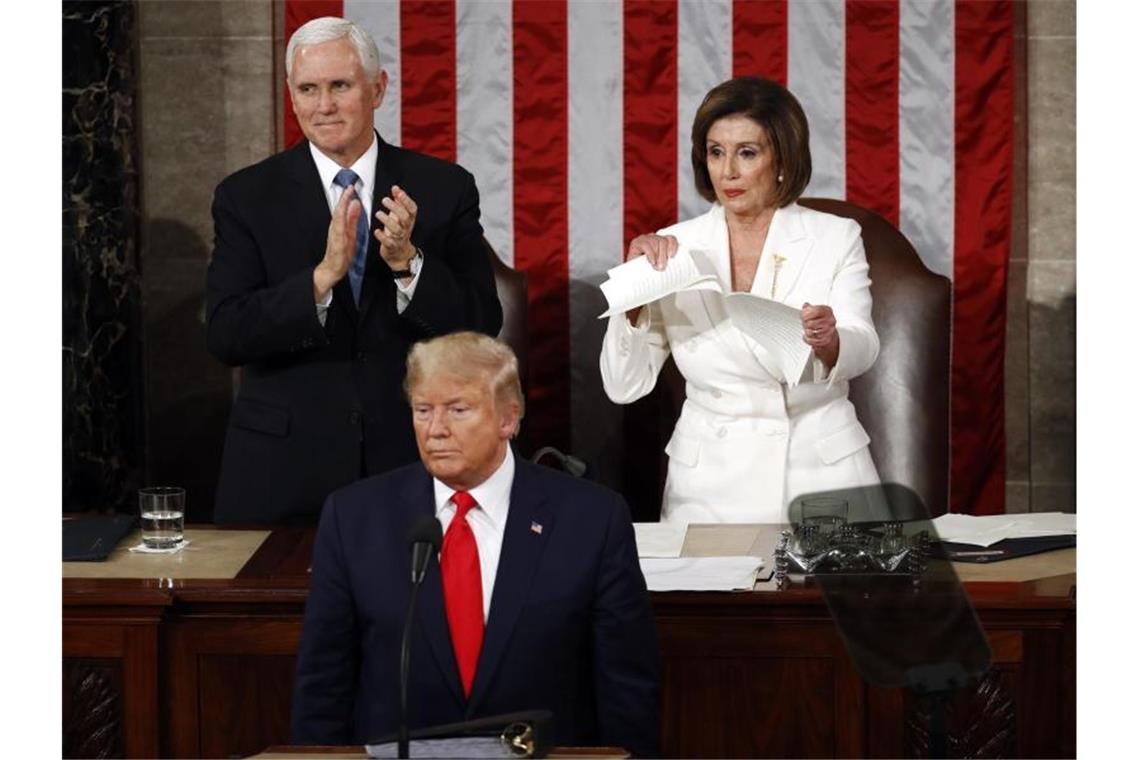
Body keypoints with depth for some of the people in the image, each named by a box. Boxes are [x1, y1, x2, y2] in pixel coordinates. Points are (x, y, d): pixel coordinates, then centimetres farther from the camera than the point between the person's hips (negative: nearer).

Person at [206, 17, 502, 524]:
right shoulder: (246, 197, -1)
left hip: (410, 462, 1)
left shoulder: (444, 189, 1)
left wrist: (408, 262, -19)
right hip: (283, 472, -1)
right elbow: (224, 336, -10)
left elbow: (482, 326, -3)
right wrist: (323, 275, -23)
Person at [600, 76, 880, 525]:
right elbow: (623, 386, 2)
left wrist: (827, 340, -33)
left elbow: (861, 350, -11)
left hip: (821, 475, 0)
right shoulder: (674, 249, 6)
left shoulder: (835, 239, 4)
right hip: (711, 489, 0)